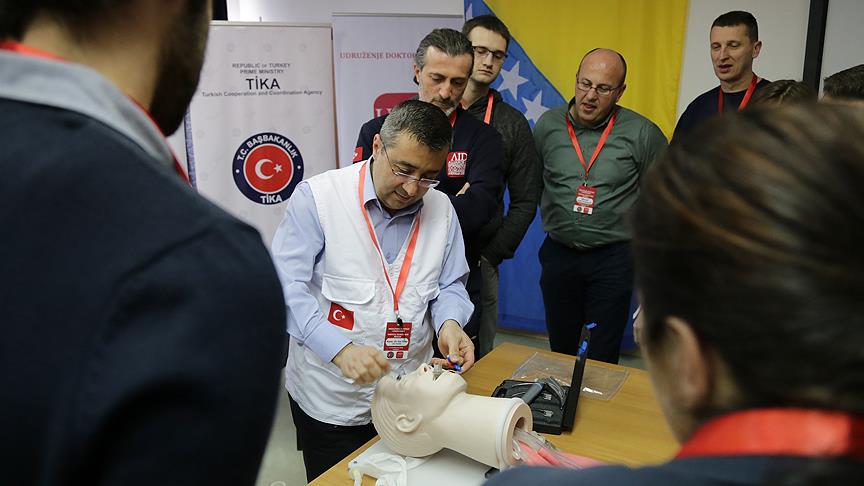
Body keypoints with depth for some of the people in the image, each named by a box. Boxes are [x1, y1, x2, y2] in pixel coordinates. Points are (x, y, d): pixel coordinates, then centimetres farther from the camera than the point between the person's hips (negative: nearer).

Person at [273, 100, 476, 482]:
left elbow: (449, 286, 7)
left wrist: (449, 323, -15)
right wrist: (340, 349, -31)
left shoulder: (441, 209, 1)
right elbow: (287, 287, -19)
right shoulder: (317, 196, -14)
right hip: (330, 400, -3)